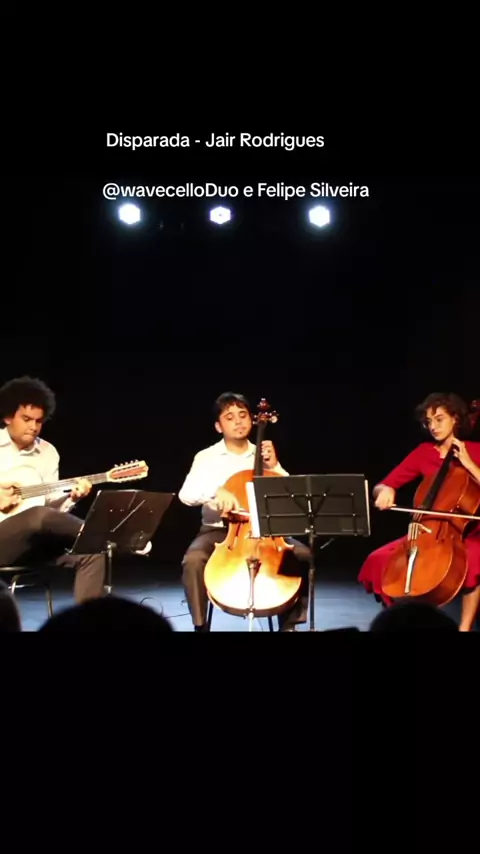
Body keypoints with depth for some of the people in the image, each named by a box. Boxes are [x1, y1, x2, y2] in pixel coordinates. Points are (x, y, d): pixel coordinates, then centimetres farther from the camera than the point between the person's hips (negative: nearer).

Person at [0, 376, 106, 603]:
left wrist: (72, 497, -9)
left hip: (35, 541, 5)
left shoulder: (48, 452, 13)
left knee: (91, 550, -20)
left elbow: (49, 503, 11)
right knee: (40, 516, -36)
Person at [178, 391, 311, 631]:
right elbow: (186, 495, -16)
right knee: (193, 560, -33)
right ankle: (200, 626, -13)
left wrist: (274, 467, -9)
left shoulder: (262, 454, 9)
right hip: (218, 531, -2)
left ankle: (289, 625, -4)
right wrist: (216, 491, -34)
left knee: (302, 555, -21)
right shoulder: (206, 457, 0)